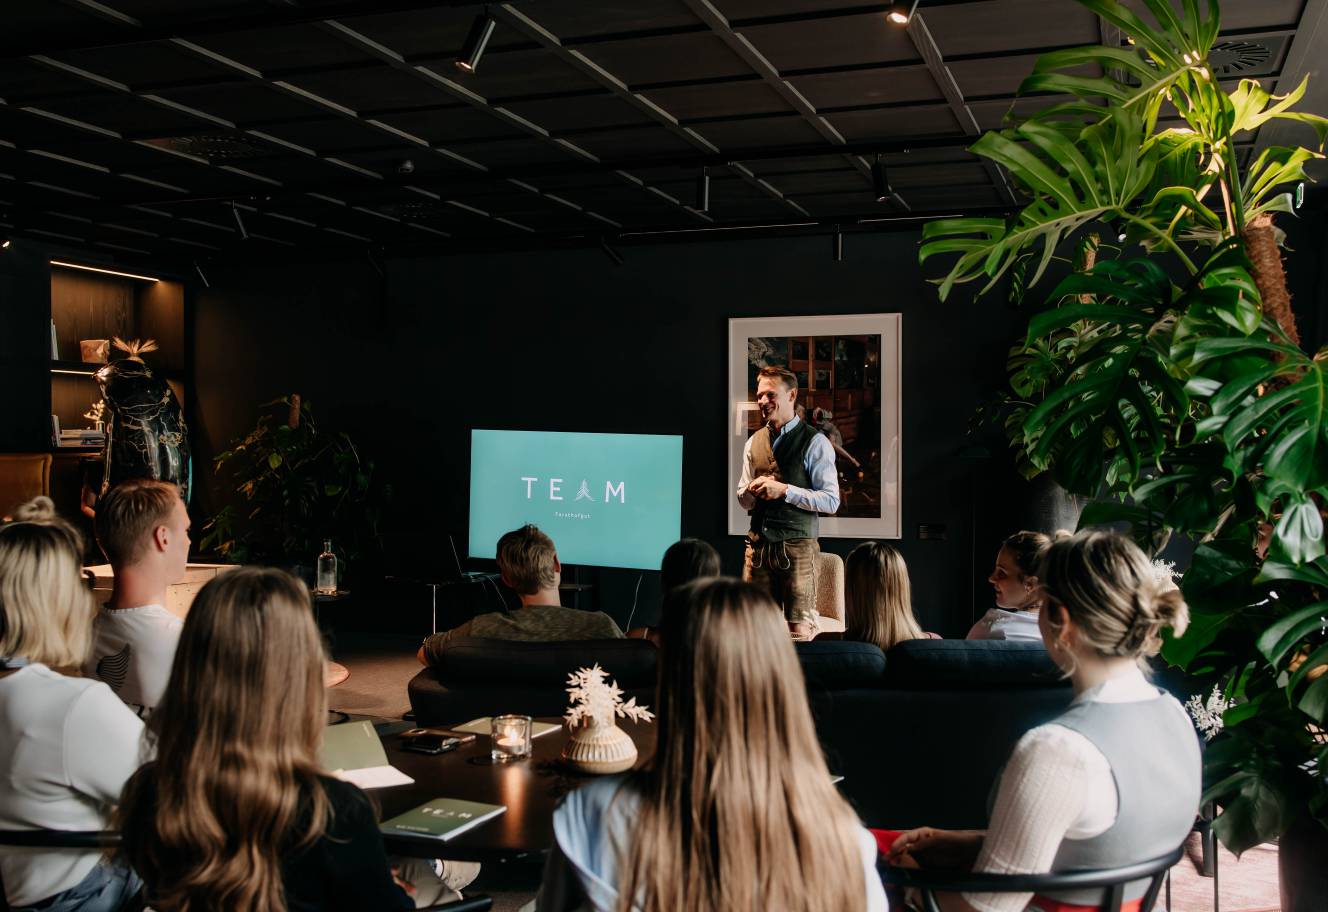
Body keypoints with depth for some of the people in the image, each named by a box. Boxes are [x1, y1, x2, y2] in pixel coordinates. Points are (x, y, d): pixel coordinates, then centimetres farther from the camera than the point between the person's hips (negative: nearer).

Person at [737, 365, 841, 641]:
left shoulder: (815, 442, -5)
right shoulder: (754, 442, 13)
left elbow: (831, 501, -10)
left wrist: (784, 490, -16)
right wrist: (753, 490, -4)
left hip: (797, 546, -5)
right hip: (758, 545, 5)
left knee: (800, 629, -4)